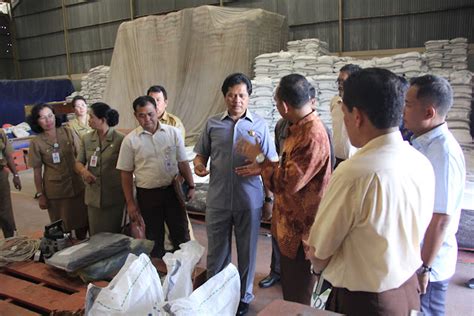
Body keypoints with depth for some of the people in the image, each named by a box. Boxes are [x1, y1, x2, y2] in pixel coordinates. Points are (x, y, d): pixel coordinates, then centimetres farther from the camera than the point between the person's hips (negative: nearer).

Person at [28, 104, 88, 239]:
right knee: (62, 228, 8)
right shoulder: (36, 142, -4)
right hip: (55, 190, -1)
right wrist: (40, 195, 0)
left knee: (82, 222, 10)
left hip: (77, 185, 2)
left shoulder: (68, 132, -1)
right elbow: (37, 171, 0)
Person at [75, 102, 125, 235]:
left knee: (112, 235, 8)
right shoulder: (86, 139, 5)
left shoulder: (120, 139, -10)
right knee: (95, 235, 12)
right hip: (93, 195, 4)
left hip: (114, 195, -4)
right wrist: (83, 171, -14)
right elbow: (78, 162, 9)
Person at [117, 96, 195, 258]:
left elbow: (183, 162, 4)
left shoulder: (173, 132, -2)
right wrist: (130, 202, -2)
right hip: (147, 194, 0)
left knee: (181, 233, 10)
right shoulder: (130, 140, -4)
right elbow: (126, 173, -1)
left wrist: (191, 186, 1)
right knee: (154, 237, 14)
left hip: (172, 190, 1)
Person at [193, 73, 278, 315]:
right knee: (216, 252, 13)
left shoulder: (259, 125, 0)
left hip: (249, 202, -1)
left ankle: (244, 296, 33)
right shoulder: (212, 124, 3)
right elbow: (201, 154, 10)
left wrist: (270, 198, -6)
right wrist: (199, 165, -12)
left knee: (247, 252, 13)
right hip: (218, 201, 1)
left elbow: (270, 165, 2)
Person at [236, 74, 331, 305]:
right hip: (289, 224, 10)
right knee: (289, 290, 26)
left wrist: (260, 158, -15)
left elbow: (287, 183, -27)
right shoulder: (299, 128, 4)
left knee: (298, 299, 10)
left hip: (301, 228, -10)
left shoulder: (312, 136, -28)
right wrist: (259, 164, 7)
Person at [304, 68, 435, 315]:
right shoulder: (423, 164, -7)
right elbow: (412, 234, 6)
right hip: (409, 290, 7)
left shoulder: (353, 173, -31)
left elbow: (319, 253, -19)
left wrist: (317, 265, 5)